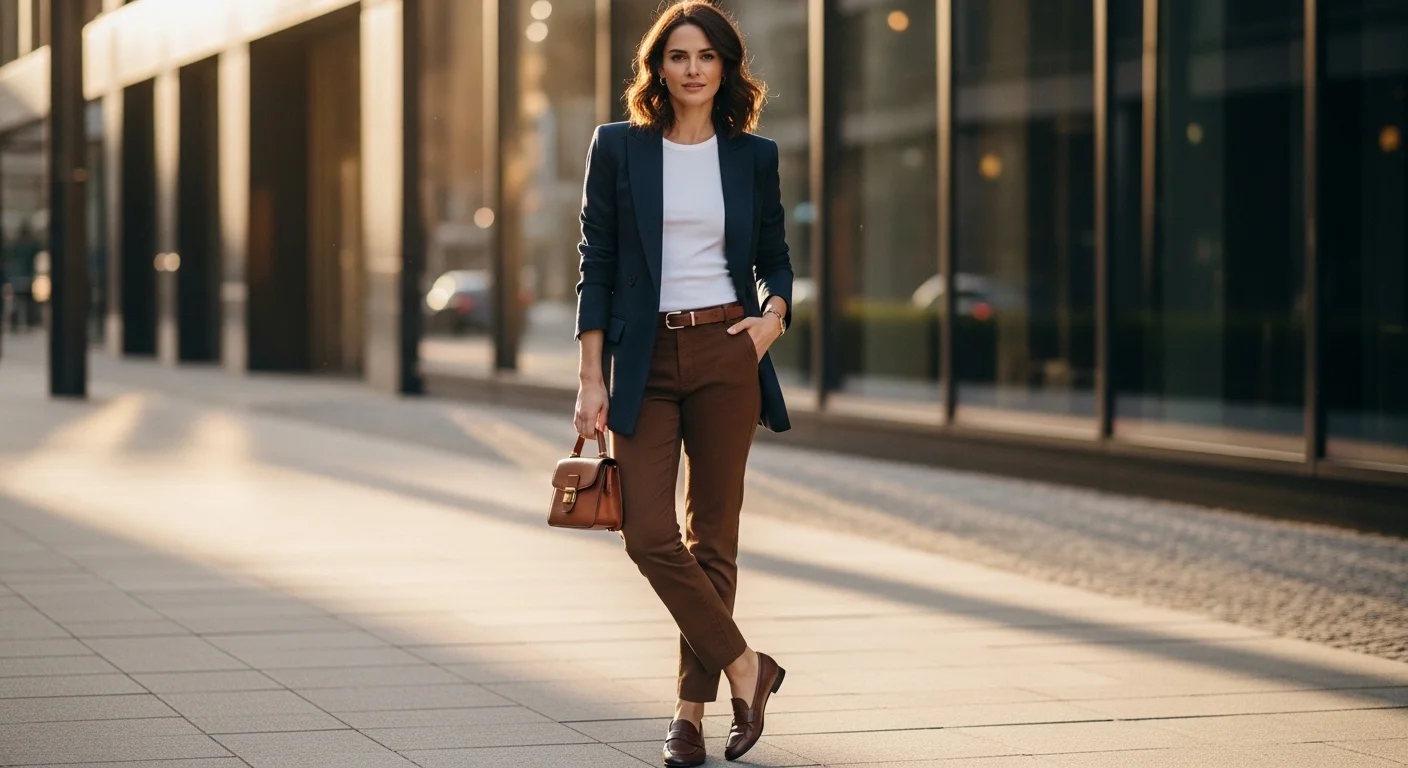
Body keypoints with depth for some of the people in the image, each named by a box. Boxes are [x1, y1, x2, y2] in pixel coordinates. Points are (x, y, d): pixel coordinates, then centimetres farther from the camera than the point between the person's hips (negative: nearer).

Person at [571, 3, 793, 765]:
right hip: (646, 360, 0)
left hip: (726, 356, 0)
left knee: (711, 534, 4)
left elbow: (775, 257, 15)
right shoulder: (617, 147, 3)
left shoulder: (752, 155, 6)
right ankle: (744, 667, 6)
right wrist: (592, 379, -4)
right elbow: (597, 267, 2)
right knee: (648, 534, -10)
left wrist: (775, 315, -7)